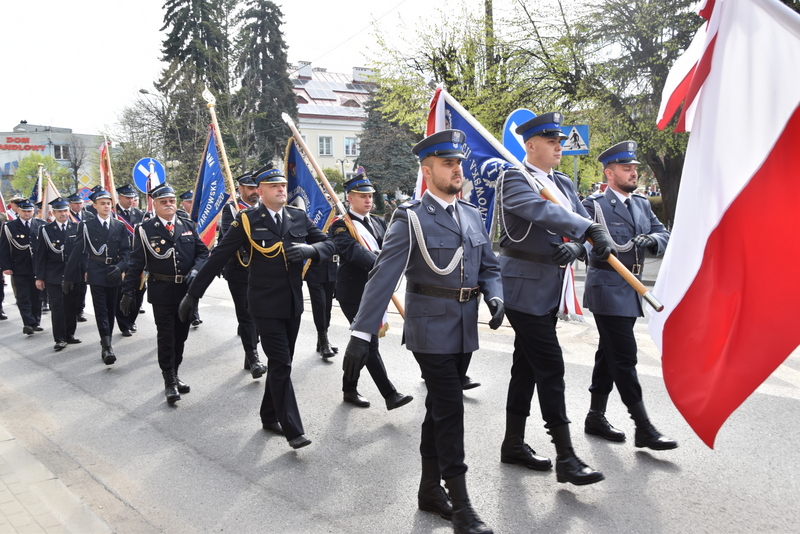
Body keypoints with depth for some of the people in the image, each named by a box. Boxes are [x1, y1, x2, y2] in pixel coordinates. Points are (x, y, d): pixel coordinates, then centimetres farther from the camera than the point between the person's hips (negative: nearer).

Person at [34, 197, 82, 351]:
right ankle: (60, 339, 2)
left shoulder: (76, 228, 6)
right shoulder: (45, 230, 2)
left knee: (72, 307, 7)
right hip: (53, 276, -2)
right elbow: (41, 255, 1)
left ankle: (70, 335, 19)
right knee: (57, 307, -3)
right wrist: (40, 277, -2)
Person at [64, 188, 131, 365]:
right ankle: (107, 347, -14)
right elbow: (77, 251, 1)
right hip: (96, 273, -3)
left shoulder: (120, 226, 7)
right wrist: (68, 277, 1)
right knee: (101, 310, -9)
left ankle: (107, 341, 23)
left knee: (111, 309, 9)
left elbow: (126, 250, 4)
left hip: (114, 274, 3)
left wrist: (120, 266, -15)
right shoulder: (86, 226, 1)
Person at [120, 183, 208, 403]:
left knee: (180, 335, 13)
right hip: (162, 292, -3)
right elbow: (136, 263, -4)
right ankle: (169, 382, 11)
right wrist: (128, 293, -7)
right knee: (166, 337, 2)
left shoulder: (189, 226, 8)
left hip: (187, 291, 4)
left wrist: (195, 270, -13)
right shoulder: (145, 230, -2)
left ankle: (174, 375, 28)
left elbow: (202, 252, 7)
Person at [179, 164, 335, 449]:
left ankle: (270, 417, 31)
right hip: (266, 305, -5)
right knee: (281, 365, -6)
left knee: (281, 363, 14)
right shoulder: (248, 220, -7)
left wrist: (310, 249, -18)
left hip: (293, 303, 5)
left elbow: (329, 244, 5)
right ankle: (293, 429, 1)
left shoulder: (299, 217, 5)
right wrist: (193, 294, -5)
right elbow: (218, 257, -6)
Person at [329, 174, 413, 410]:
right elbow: (354, 252, -26)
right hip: (353, 294, -7)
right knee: (370, 343, -6)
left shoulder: (379, 223, 13)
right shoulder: (340, 226, -9)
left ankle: (349, 389, 29)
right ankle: (390, 395, -2)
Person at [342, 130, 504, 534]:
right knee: (450, 411, -4)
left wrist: (495, 296, -8)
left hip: (464, 331, 6)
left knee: (439, 408, 15)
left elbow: (489, 267, 14)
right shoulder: (410, 218, -10)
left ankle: (430, 489, 30)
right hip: (431, 330, -6)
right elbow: (382, 278, -16)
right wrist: (361, 334, -22)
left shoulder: (472, 216, 9)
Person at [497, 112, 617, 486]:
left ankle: (514, 444, 26)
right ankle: (565, 457, 1)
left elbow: (582, 223, 7)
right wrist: (591, 229, -37)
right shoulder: (514, 180, -9)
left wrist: (575, 247, -15)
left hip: (549, 290, 8)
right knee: (551, 368, -7)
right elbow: (542, 210, -28)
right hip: (525, 289, -8)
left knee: (527, 367, 14)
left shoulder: (563, 184, 16)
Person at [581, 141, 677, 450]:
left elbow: (665, 236, 8)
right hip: (607, 288, -8)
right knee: (624, 356, -7)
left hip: (631, 290, 8)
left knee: (610, 354, 14)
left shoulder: (642, 205, 14)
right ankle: (643, 428, 0)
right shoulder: (594, 204, -7)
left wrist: (652, 241, -14)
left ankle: (596, 417, 25)